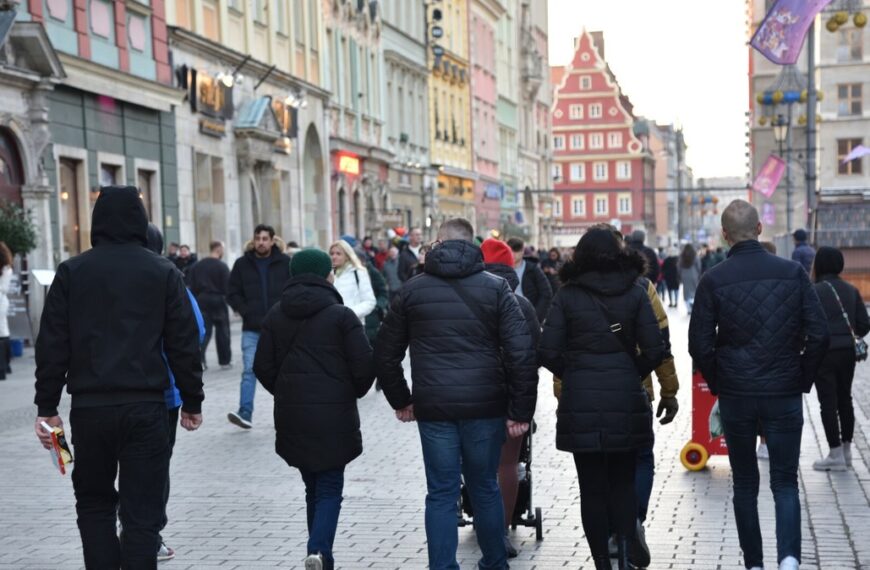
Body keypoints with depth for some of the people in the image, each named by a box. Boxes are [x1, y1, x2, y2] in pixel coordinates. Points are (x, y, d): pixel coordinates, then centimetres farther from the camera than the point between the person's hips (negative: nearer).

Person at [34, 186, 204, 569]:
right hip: (146, 407, -1)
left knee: (94, 502, 17)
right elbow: (184, 344, 1)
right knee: (142, 510, 3)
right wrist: (192, 401, 9)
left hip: (89, 407, 1)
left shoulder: (71, 271, 3)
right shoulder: (163, 272, 2)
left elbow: (52, 345, 1)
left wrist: (46, 406, 6)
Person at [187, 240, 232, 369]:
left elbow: (191, 286, 6)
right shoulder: (222, 266, -10)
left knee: (204, 331, 6)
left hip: (202, 301, 4)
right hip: (218, 301, -4)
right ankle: (225, 361, 16)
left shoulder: (197, 266, 6)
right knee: (222, 332, 8)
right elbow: (227, 287, -12)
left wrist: (195, 301, 12)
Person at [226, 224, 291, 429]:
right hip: (251, 329, 0)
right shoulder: (242, 264, 3)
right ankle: (245, 414, -8)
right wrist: (247, 312, -7)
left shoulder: (285, 263, 0)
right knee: (249, 370, -5)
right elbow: (233, 294, 5)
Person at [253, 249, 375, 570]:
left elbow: (263, 367, 5)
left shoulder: (275, 316, 5)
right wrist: (352, 393, 11)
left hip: (291, 415, 4)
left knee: (313, 487, 17)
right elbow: (364, 366, -8)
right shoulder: (341, 315, -6)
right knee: (330, 487, 3)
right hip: (334, 414, -4)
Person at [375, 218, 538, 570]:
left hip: (433, 408, 0)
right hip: (486, 405, 0)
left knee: (441, 494, 6)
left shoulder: (412, 290, 5)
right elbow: (522, 353, -8)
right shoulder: (495, 287, 0)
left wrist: (400, 400, 19)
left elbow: (385, 354, 9)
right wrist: (520, 411, -5)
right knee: (485, 488, 15)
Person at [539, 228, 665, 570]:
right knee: (623, 483, 13)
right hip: (626, 399, 1)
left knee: (592, 487, 8)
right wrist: (634, 373, 12)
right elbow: (655, 350, -4)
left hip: (580, 402, -1)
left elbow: (547, 351, -5)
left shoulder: (568, 294, 0)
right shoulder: (635, 292, 2)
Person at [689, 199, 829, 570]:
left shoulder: (713, 280, -6)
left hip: (735, 396, 0)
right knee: (785, 483, 7)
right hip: (785, 395, 0)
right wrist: (802, 380, 9)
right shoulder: (792, 273, -3)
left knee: (745, 484, 14)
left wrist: (718, 384, 8)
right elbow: (819, 335, -4)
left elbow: (699, 344, -6)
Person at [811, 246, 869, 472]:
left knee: (828, 403, 0)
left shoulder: (815, 291, -10)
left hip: (824, 352, -6)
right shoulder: (851, 290, 7)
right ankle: (846, 449, 23)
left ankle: (836, 455, 1)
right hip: (847, 351, 6)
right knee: (845, 399, 16)